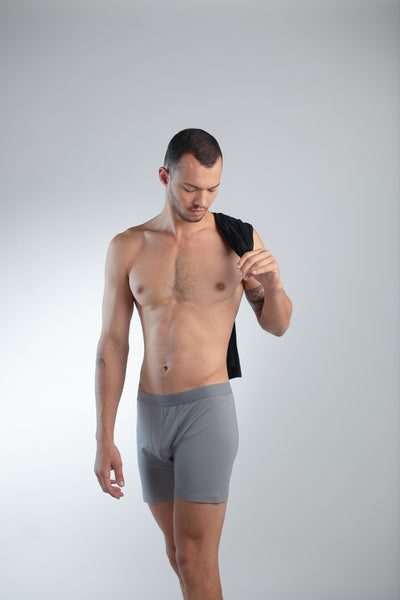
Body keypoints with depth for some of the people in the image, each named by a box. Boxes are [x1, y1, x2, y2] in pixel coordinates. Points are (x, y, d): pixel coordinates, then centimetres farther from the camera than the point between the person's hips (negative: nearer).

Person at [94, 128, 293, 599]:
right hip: (150, 414, 4)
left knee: (194, 559, -7)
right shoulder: (127, 248, 2)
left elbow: (277, 326, 6)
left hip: (208, 407, -3)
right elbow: (112, 344, 4)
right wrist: (104, 439, 1)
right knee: (179, 551, 15)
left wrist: (272, 283, -17)